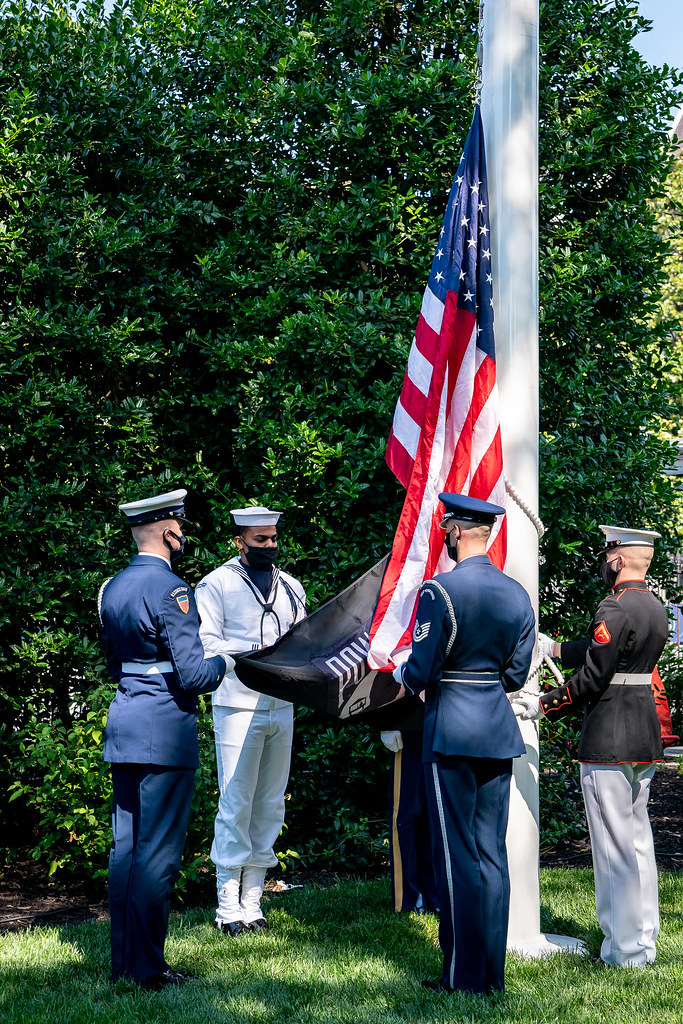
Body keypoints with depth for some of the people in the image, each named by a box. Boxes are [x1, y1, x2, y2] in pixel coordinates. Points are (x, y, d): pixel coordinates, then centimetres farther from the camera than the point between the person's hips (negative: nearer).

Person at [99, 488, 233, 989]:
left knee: (126, 846, 12)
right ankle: (148, 967, 3)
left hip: (122, 724, 8)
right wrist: (223, 662, 2)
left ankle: (123, 961, 19)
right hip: (165, 728, -8)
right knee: (158, 853, -2)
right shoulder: (170, 590, -15)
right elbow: (192, 673, -18)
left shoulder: (113, 588, 11)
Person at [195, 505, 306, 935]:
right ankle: (229, 908, 0)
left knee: (270, 805, 7)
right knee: (236, 805, -6)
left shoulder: (291, 587, 17)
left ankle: (252, 902, 14)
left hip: (282, 707, 6)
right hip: (238, 705, -6)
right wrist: (255, 653, -20)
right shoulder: (216, 584, 1)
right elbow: (207, 643, -7)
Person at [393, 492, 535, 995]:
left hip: (451, 733, -6)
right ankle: (494, 973, 14)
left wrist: (401, 674, 9)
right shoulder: (518, 594, 6)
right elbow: (516, 673, 11)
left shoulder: (440, 591, -13)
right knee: (492, 853, 10)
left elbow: (420, 672, -13)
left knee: (458, 855, 0)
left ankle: (464, 975, 4)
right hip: (500, 732, 6)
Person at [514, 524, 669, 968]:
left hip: (609, 743, -9)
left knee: (614, 846, -2)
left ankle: (625, 951, 3)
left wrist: (543, 705, -6)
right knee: (639, 840, 15)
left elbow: (592, 677, -18)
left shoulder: (615, 609, -18)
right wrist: (556, 648, 33)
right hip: (646, 737, 9)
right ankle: (644, 940, 21)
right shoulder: (656, 608, 10)